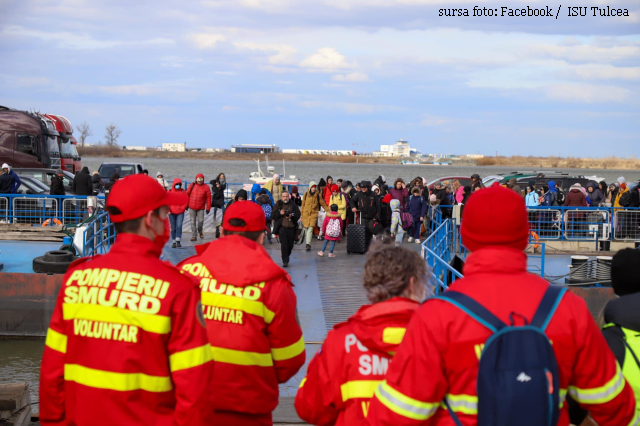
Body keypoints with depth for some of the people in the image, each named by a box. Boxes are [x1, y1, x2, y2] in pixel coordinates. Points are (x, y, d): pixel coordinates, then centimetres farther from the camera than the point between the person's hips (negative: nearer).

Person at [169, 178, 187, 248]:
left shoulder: (183, 191, 4)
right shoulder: (170, 192, 2)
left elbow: (186, 200, 8)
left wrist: (183, 208, -2)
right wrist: (168, 210, -6)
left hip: (180, 212, 0)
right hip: (172, 213, 0)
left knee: (179, 226, -16)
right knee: (173, 228, 5)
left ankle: (178, 241, -17)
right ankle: (173, 242, 12)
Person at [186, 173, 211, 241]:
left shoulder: (206, 187, -2)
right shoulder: (192, 185, 3)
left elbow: (208, 198, -1)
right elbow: (187, 194, 8)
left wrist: (208, 208, -4)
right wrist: (186, 204, 7)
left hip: (201, 208, -1)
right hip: (191, 207, 1)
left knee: (200, 221, -4)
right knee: (193, 222, 2)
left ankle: (200, 231, 28)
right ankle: (194, 236, 9)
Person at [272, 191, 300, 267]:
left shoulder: (293, 205, 6)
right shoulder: (278, 205, 4)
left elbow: (298, 215, 6)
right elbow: (273, 216, 3)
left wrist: (291, 216, -13)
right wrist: (279, 213, -15)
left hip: (291, 227, 2)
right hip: (282, 227, -2)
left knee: (290, 245, 9)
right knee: (284, 245, -11)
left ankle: (287, 257, 35)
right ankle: (285, 261, -7)